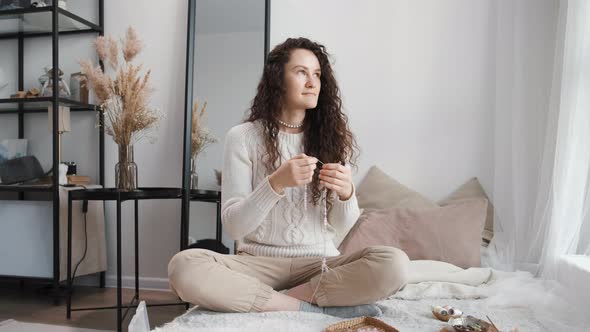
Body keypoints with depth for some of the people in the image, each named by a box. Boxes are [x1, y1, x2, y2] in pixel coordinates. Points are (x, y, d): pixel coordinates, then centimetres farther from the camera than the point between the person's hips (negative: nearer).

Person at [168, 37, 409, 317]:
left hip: (320, 262, 2)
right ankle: (313, 307, -19)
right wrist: (276, 183, -23)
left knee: (394, 264, -26)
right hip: (259, 262, -1)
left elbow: (342, 229, 4)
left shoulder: (333, 136, 5)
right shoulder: (242, 137, -2)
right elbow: (233, 226, -7)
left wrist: (346, 193, -18)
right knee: (184, 266, -30)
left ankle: (268, 300, -15)